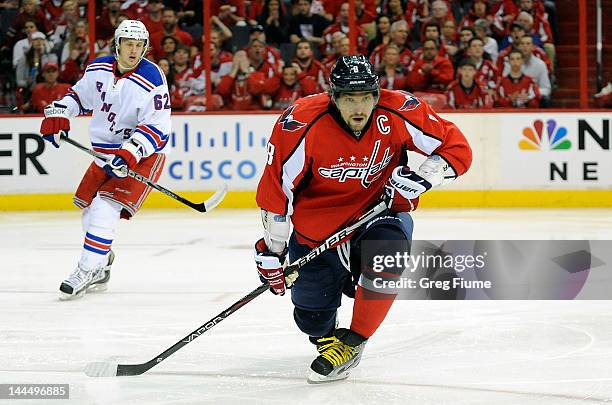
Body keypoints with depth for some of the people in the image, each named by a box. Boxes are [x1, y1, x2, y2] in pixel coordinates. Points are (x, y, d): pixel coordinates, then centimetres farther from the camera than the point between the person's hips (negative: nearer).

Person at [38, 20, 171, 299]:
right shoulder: (98, 69, 0)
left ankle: (87, 272, -16)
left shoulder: (152, 80, -19)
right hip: (105, 149, 7)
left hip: (143, 153, -7)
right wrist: (58, 115, -1)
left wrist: (129, 153, -34)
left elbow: (157, 127, -22)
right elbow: (79, 95, 17)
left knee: (106, 208, -20)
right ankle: (102, 265, 32)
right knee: (89, 207, 10)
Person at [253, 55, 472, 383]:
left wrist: (422, 177, -28)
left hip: (377, 210, 0)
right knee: (313, 319, 3)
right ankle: (326, 334, 46)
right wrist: (272, 248, -14)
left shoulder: (397, 114, -20)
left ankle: (351, 343, -16)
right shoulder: (300, 123, -24)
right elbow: (275, 186, -16)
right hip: (317, 229, 0)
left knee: (387, 247, -35)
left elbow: (457, 148, -11)